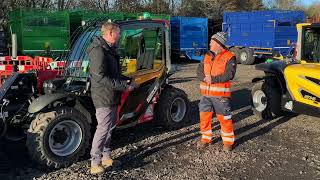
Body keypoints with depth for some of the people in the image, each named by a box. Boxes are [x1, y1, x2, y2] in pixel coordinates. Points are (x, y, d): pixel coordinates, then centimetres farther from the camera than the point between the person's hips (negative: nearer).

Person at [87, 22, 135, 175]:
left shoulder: (109, 49, 15)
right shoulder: (99, 50, -18)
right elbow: (100, 77, -26)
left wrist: (125, 81, 8)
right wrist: (123, 86, -22)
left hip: (112, 97, 10)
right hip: (104, 97, -10)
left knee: (110, 127, 17)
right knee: (103, 129, -5)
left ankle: (106, 156, 29)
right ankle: (95, 163, 4)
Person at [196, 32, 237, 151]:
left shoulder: (229, 57, -6)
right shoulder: (207, 56, 14)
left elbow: (229, 75, -17)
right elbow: (199, 70, 6)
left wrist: (213, 79, -21)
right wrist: (204, 78, -16)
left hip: (221, 95, -6)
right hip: (206, 94, 6)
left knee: (224, 119, 3)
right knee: (204, 116, 10)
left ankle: (228, 141, 19)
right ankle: (206, 138, 27)